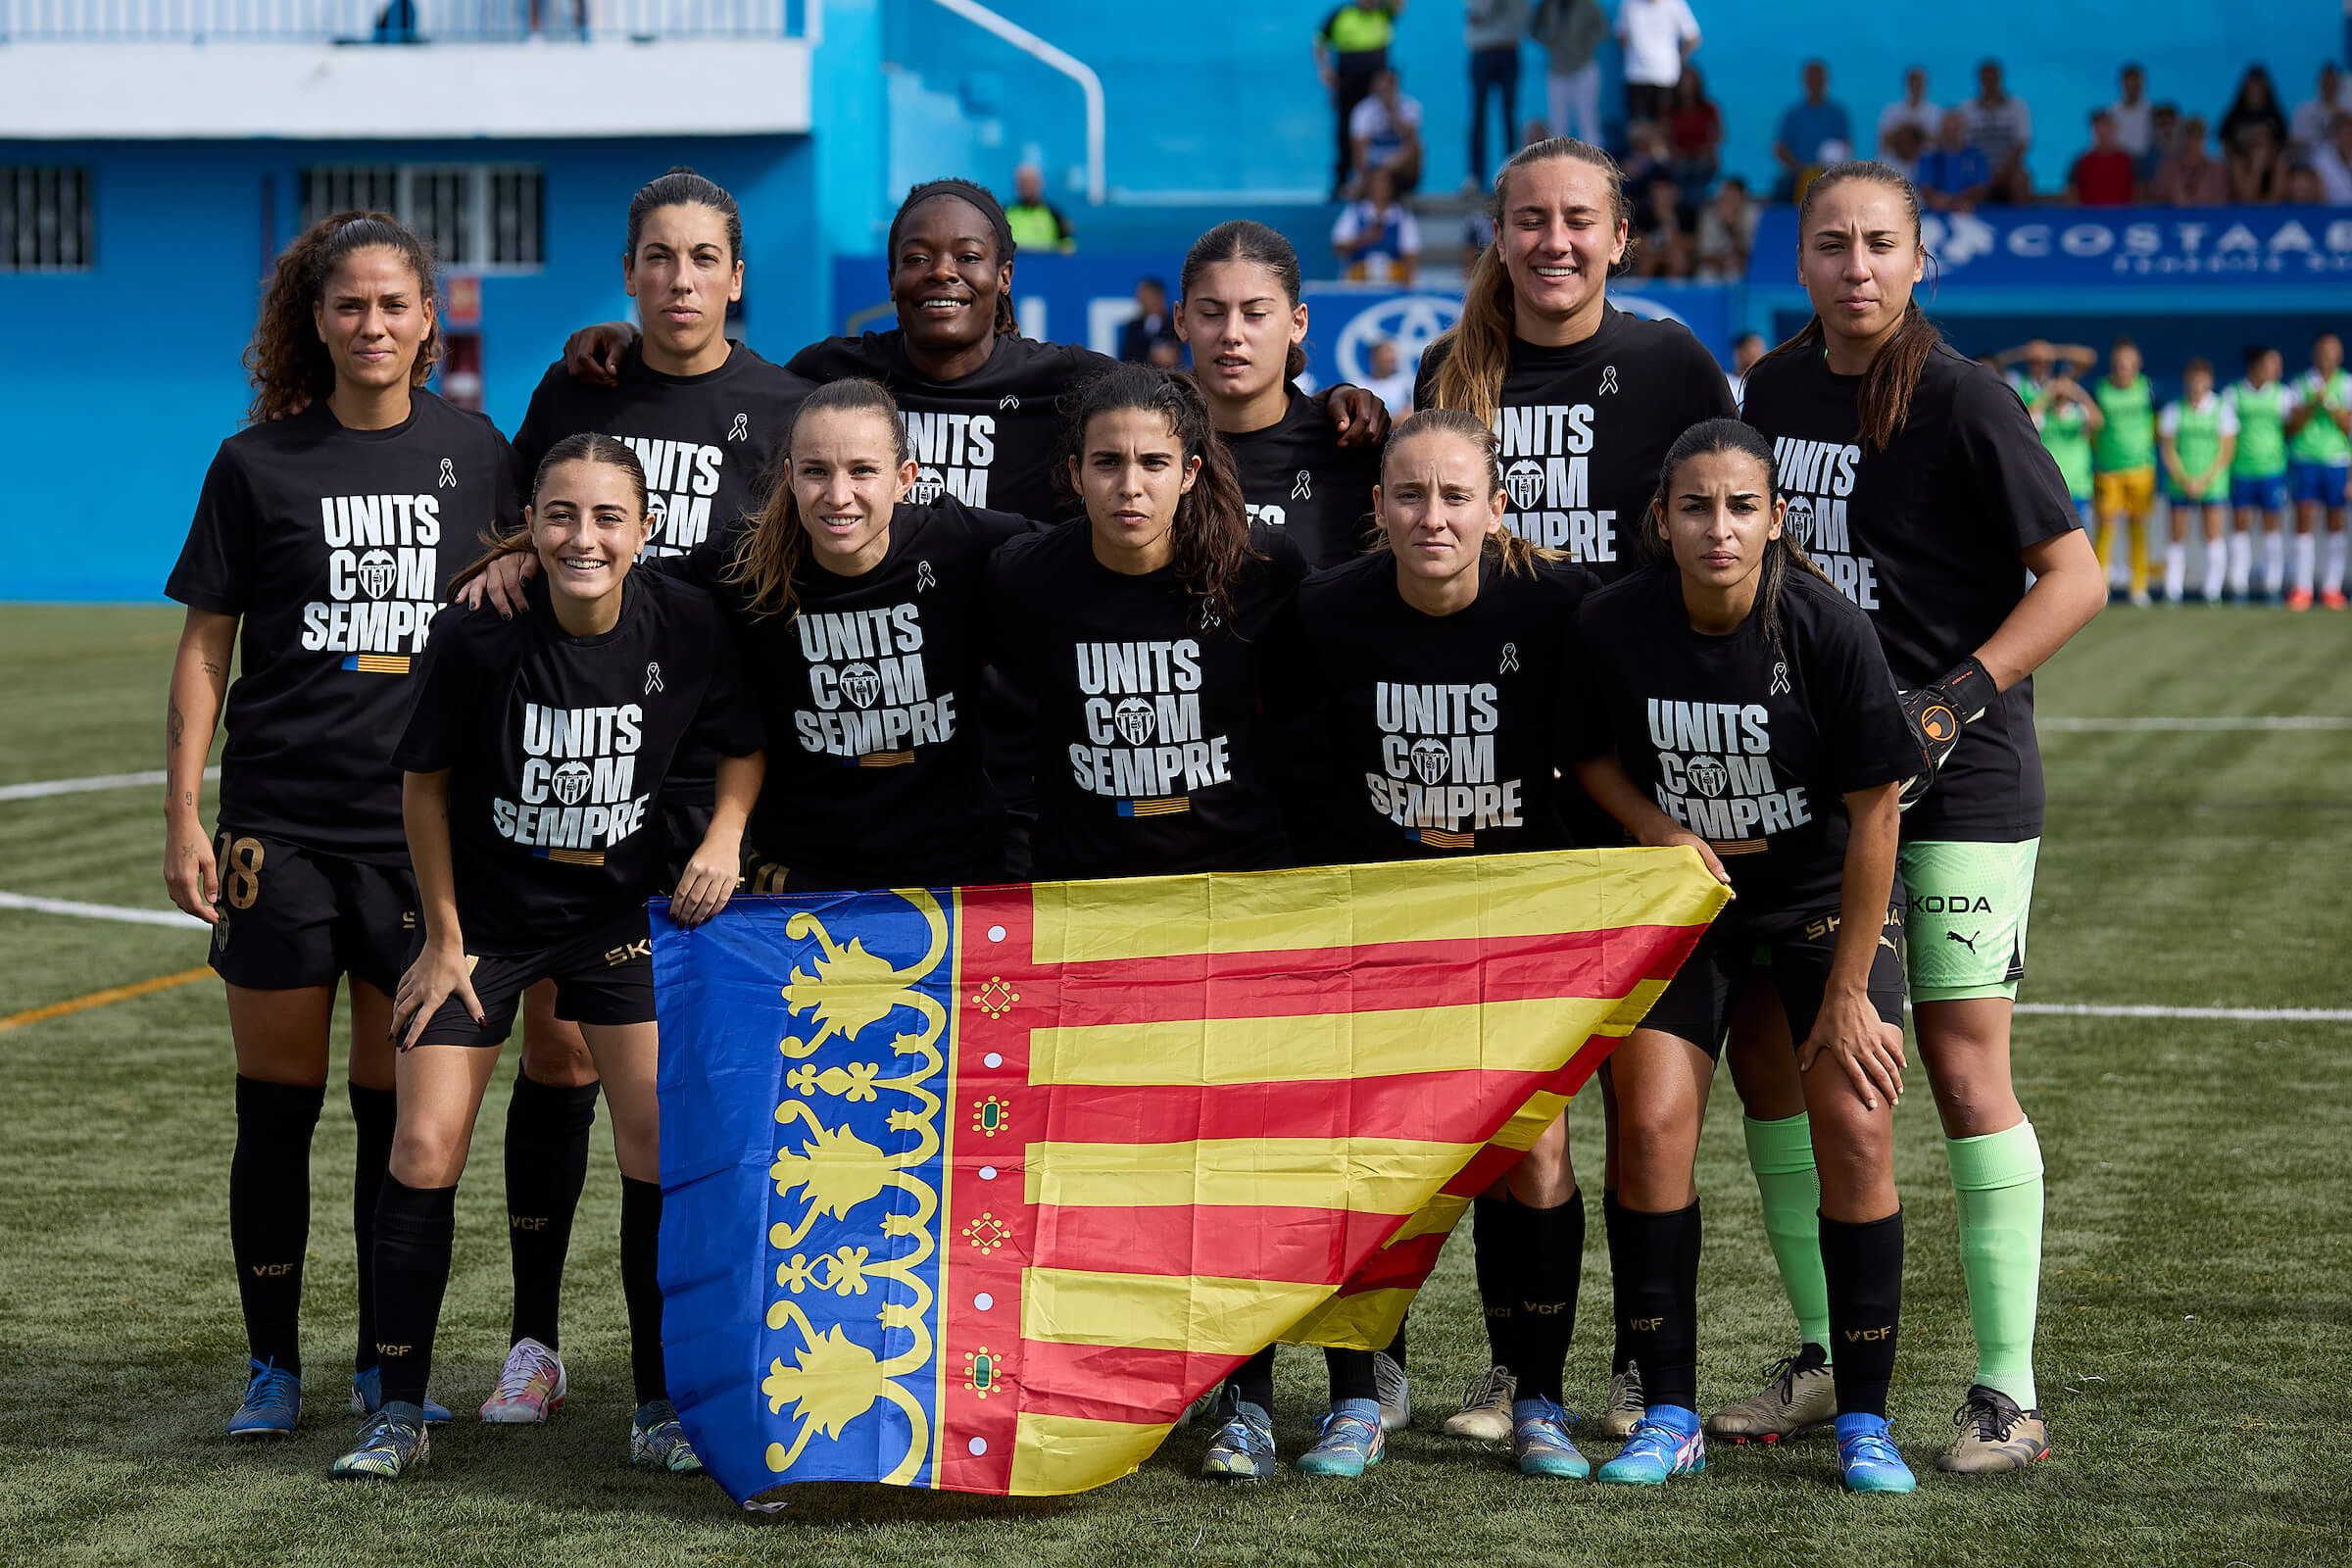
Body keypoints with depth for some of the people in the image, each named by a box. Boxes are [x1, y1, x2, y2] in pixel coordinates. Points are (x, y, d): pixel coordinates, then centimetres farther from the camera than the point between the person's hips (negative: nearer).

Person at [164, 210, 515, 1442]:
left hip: (429, 825, 1)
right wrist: (183, 816, -2)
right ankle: (272, 1366, 13)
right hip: (281, 826, -1)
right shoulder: (257, 464, 1)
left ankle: (388, 1362, 18)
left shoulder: (475, 453, 6)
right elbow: (205, 645, 3)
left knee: (402, 1108, 6)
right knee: (277, 1108, 3)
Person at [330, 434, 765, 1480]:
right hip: (484, 912, -1)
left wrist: (725, 836, -16)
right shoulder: (478, 638, -22)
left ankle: (659, 1410, 9)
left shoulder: (685, 627, -18)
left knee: (662, 1142, -6)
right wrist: (444, 937, -3)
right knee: (425, 1149, -6)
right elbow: (425, 782, -7)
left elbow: (745, 743, 2)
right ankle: (399, 1415, 7)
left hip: (622, 910, 1)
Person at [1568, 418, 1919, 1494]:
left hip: (1824, 892, -2)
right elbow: (1589, 756, 4)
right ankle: (1669, 1416, 2)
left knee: (1855, 1133, -13)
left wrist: (1847, 990, -14)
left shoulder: (1829, 630, -22)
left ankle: (1864, 1423, 0)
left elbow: (1874, 813, -15)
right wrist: (1658, 829, -16)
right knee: (1651, 1128, -10)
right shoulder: (1613, 625, -16)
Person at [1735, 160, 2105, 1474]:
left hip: (1961, 780, -6)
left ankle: (2009, 1396, 1)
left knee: (1965, 1066, -7)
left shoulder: (1964, 403, -11)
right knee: (1764, 1049, 6)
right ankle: (1827, 1360, 20)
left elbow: (2077, 579, -11)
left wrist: (1958, 700, -18)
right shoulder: (1775, 389, 8)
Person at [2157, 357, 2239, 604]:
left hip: (2213, 481, -1)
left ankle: (2212, 590, 0)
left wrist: (2205, 480, -10)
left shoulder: (2222, 409, 2)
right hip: (2180, 484, 1)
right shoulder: (2173, 410, 4)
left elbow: (2226, 449, -1)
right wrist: (2184, 480, -10)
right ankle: (2173, 590, 3)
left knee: (2214, 536, -5)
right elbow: (2167, 449, 2)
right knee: (2178, 537, 0)